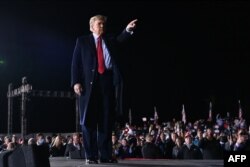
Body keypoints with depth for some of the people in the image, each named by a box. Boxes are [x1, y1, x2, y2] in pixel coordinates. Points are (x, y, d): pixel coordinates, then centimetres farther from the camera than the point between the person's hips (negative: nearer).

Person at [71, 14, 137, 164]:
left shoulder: (110, 40, 22)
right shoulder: (82, 41, 13)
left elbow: (121, 39, 2)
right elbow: (76, 62, 5)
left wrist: (128, 29, -17)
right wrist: (76, 82, -7)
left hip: (108, 82, 2)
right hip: (90, 82, -2)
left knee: (107, 120, 2)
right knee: (89, 120, -2)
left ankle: (106, 155, 7)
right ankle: (91, 156, 3)